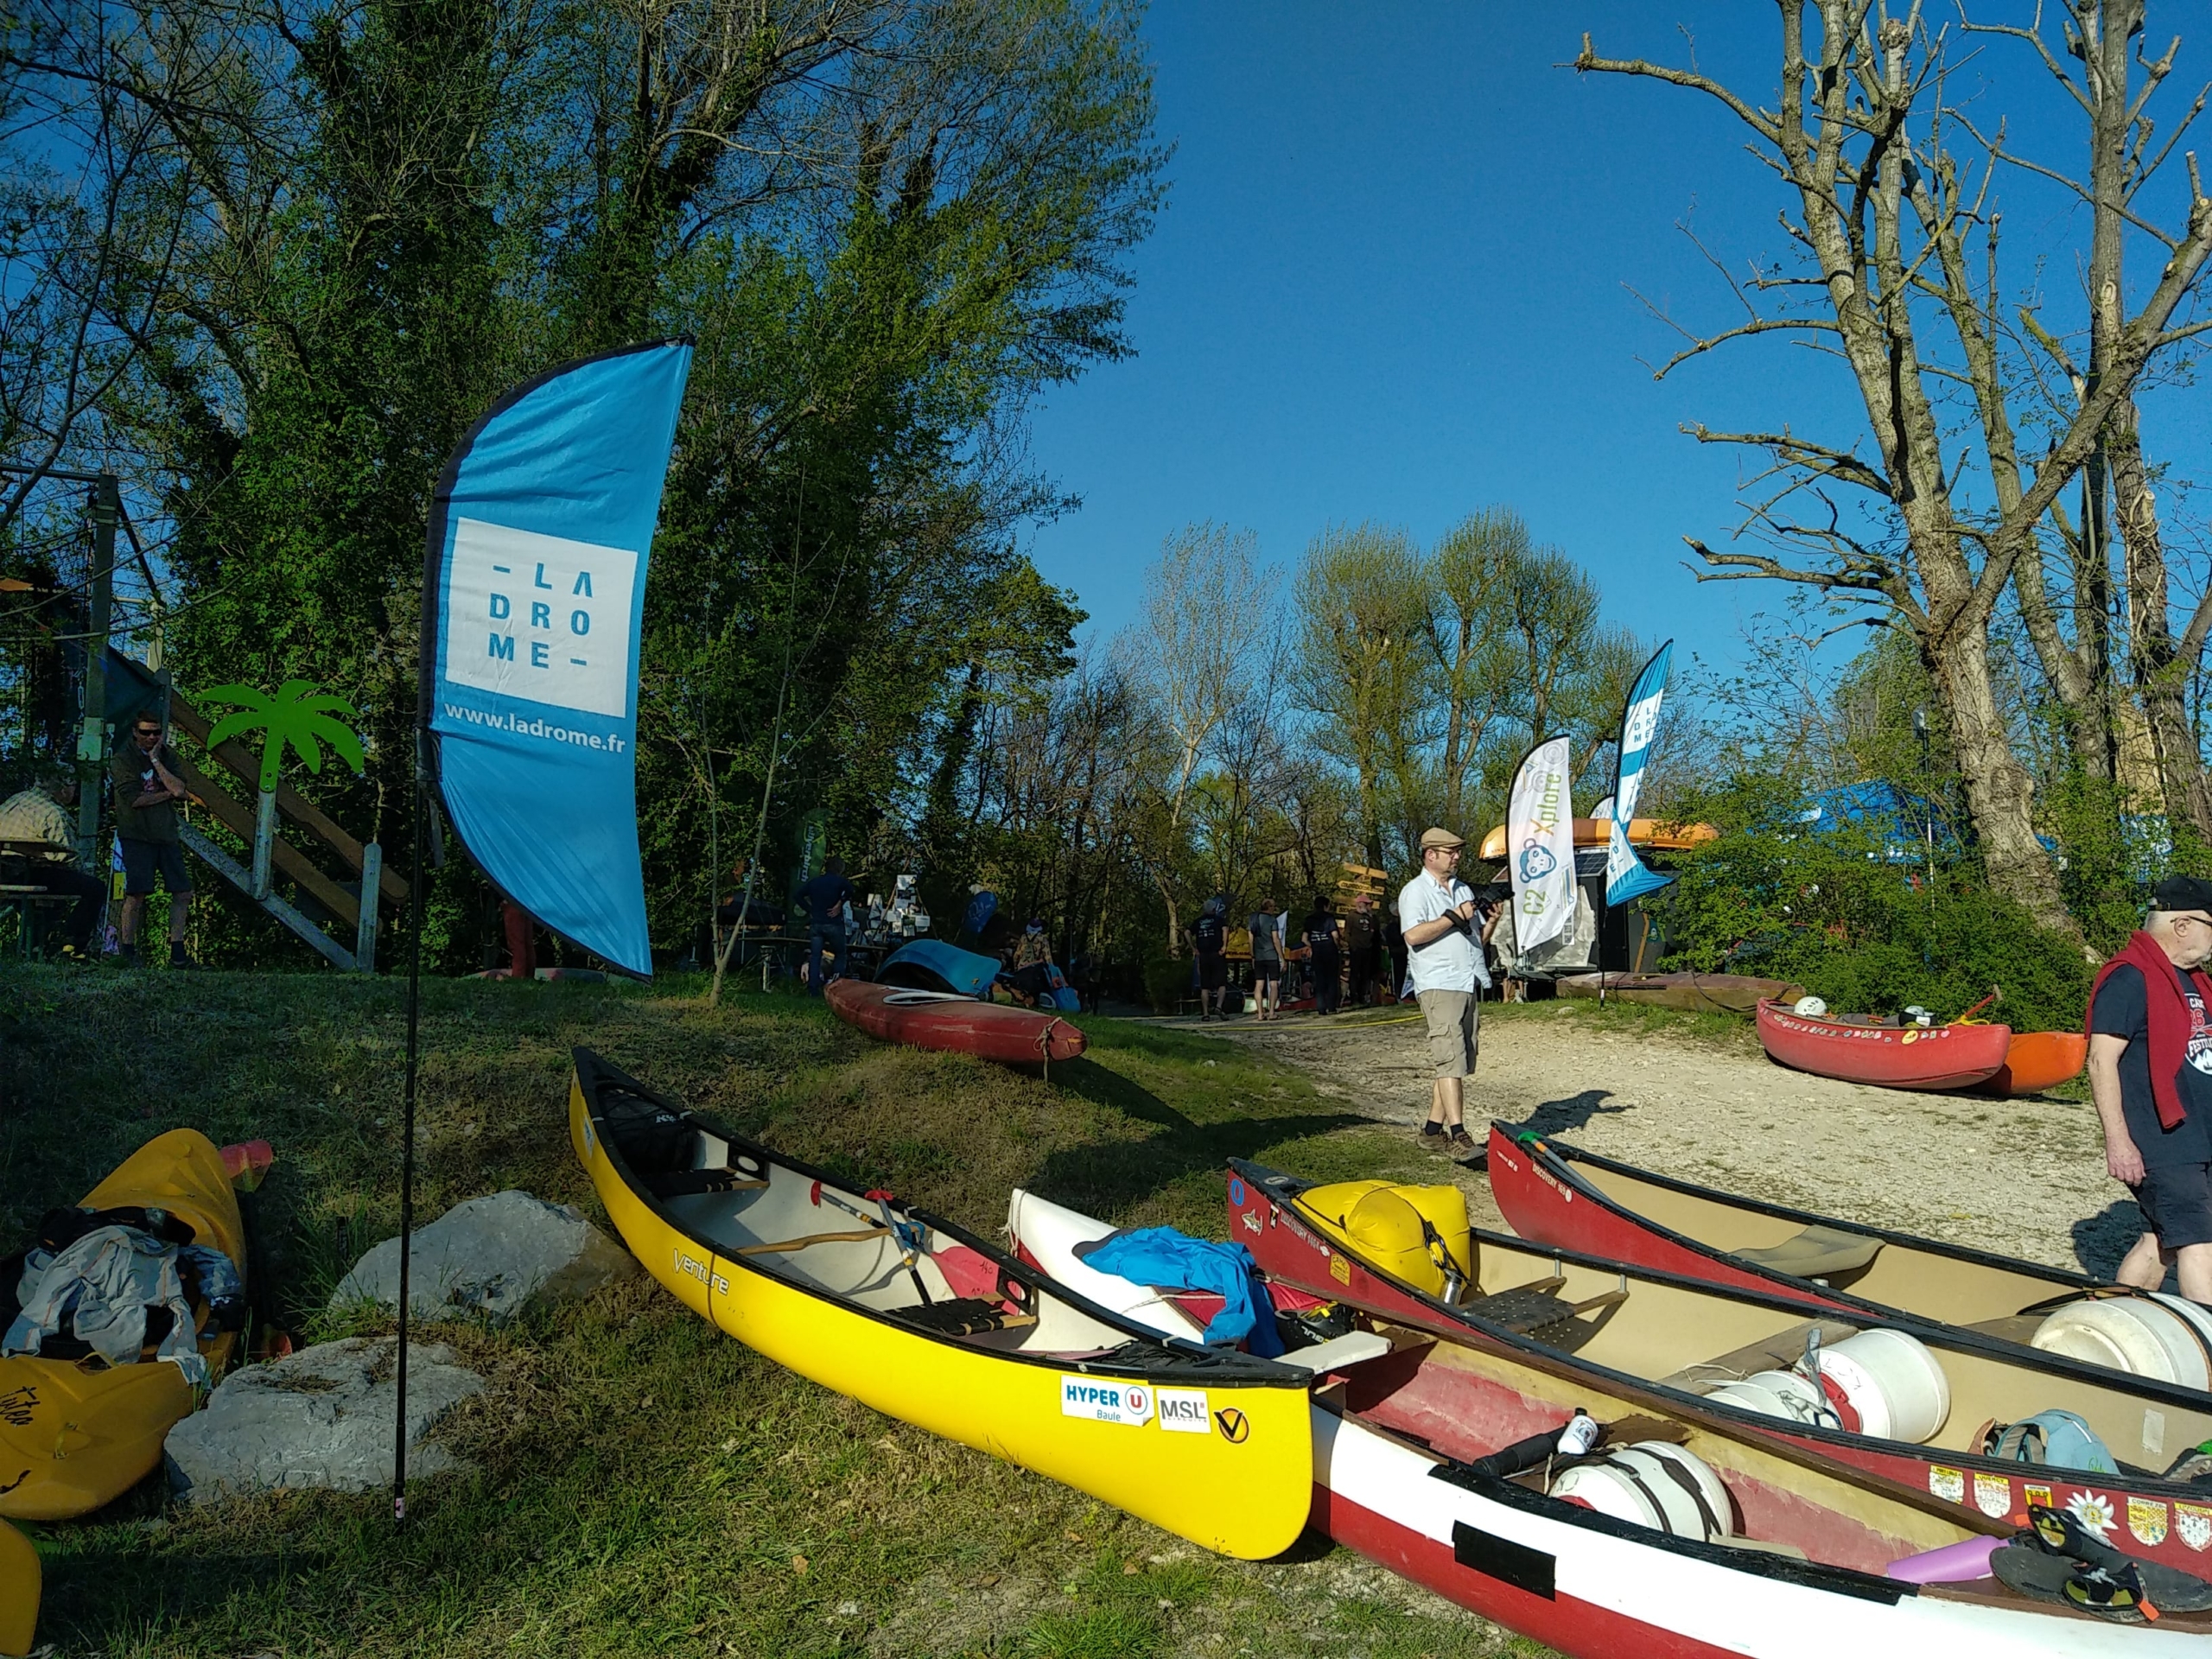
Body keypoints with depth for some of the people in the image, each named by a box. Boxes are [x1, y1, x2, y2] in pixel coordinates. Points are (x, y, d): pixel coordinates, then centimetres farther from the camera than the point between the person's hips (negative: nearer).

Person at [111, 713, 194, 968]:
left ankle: (177, 952, 8)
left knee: (183, 892, 2)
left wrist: (156, 761, -6)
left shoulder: (168, 755, 12)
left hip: (166, 835, 5)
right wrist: (167, 794, -4)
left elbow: (180, 790, -5)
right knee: (137, 894, -10)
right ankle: (128, 951, 1)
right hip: (136, 836, -5)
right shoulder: (122, 759, -1)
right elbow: (135, 799, -12)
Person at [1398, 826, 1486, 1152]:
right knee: (1451, 1061, -14)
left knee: (1458, 1064, 7)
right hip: (1439, 987, -8)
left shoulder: (1463, 890, 20)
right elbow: (1414, 935, -18)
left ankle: (1433, 1128, 13)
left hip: (1470, 986, 8)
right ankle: (1457, 1135, -15)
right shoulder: (1415, 891, -3)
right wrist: (1454, 917, -15)